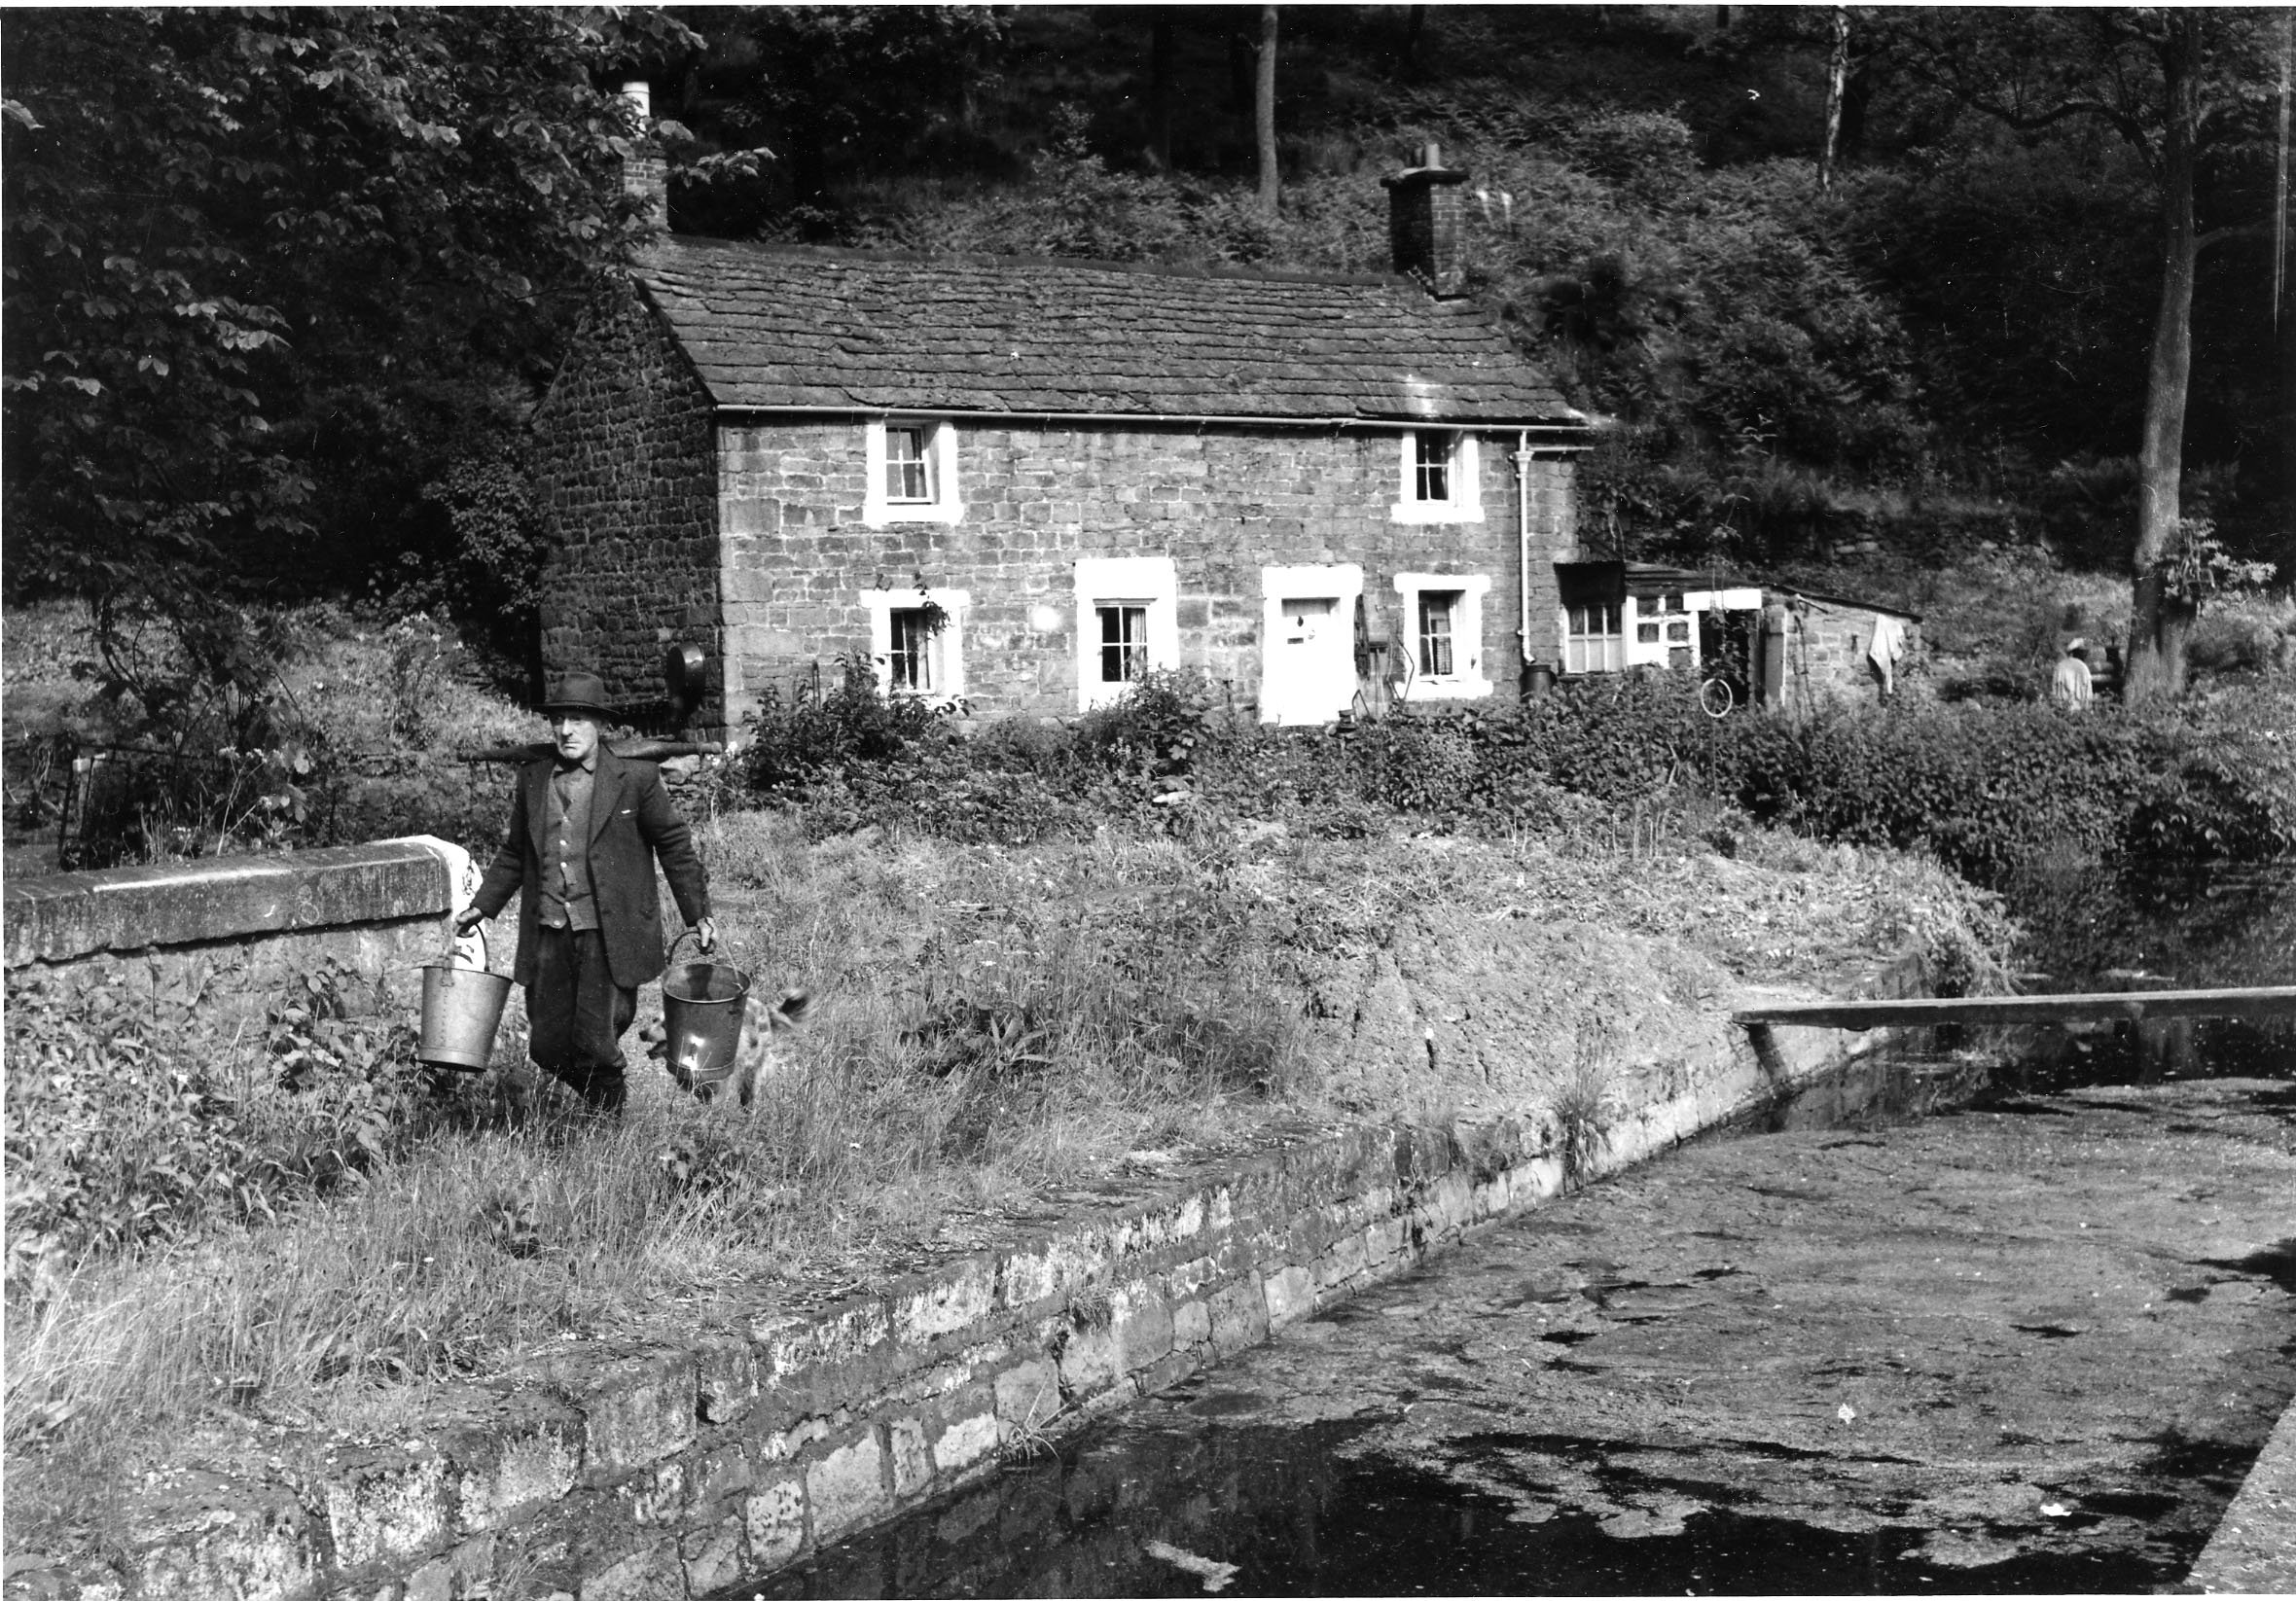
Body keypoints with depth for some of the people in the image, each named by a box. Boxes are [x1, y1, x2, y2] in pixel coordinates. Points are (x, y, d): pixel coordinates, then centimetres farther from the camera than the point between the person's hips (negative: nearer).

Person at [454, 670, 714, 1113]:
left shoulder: (636, 779, -2)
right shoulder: (532, 780, 10)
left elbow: (674, 844, 3)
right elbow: (515, 852, 21)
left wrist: (698, 914, 2)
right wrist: (483, 905, 15)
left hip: (608, 935, -4)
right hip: (548, 934, 4)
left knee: (595, 1046, -8)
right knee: (547, 1047, 7)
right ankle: (605, 1097, 33)